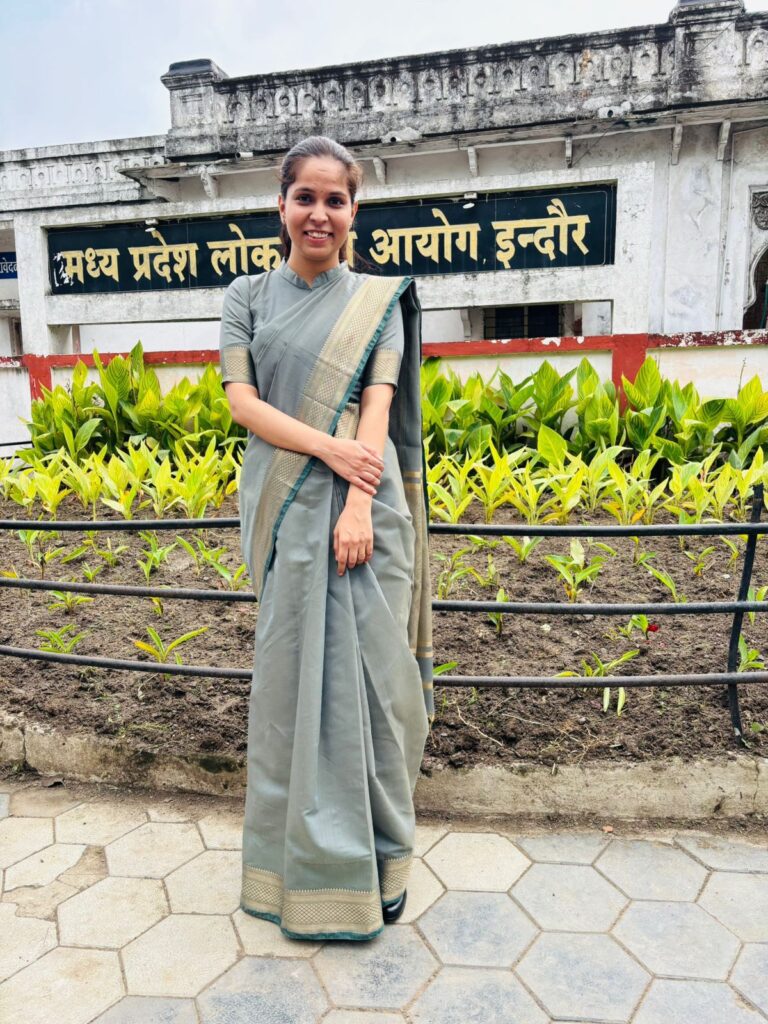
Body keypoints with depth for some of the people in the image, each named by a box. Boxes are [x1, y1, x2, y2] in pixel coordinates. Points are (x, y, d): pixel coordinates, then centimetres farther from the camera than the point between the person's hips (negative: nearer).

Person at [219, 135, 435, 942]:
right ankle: (303, 859, 25)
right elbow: (242, 401, -1)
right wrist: (330, 449, -16)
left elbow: (379, 404, -3)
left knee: (368, 671, 4)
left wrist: (359, 506, -16)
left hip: (364, 503, 0)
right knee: (291, 674, 7)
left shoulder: (380, 299, 9)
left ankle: (377, 855, 23)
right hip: (286, 509, 1)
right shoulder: (248, 297, 11)